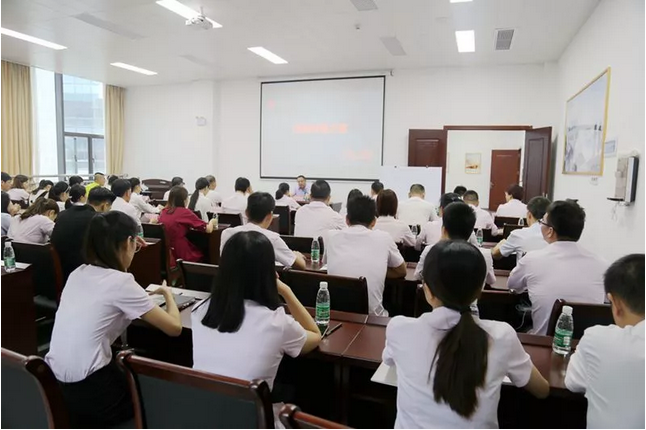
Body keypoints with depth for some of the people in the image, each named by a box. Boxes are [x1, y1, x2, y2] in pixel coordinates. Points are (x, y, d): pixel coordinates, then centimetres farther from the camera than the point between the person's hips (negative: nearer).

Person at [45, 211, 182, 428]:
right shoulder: (121, 282, -16)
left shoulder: (78, 273, 4)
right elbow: (175, 327, -11)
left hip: (58, 383, 7)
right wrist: (168, 294, 5)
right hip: (88, 390, -7)